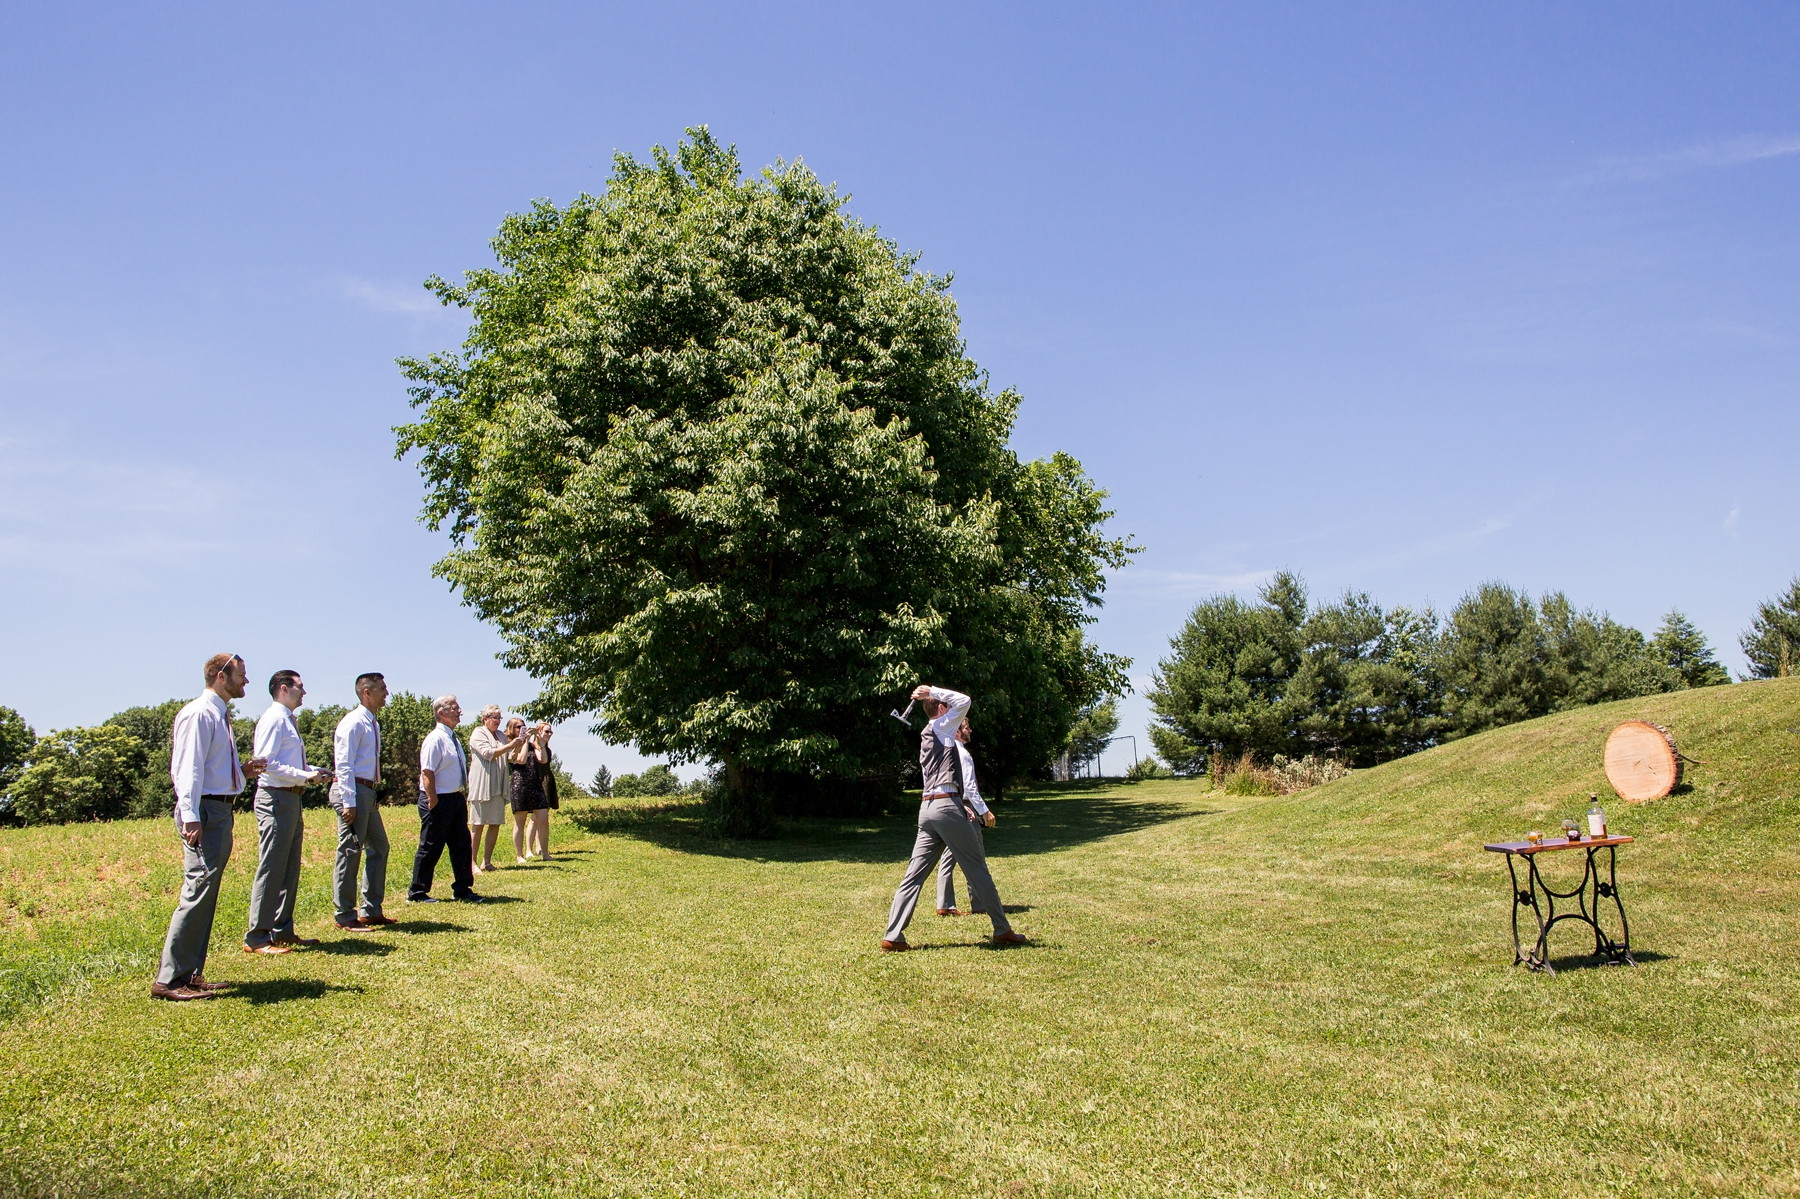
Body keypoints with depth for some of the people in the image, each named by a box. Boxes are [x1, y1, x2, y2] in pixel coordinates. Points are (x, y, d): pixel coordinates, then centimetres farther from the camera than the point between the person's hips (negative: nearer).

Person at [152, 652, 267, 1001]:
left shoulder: (221, 716, 18)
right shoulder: (199, 714, -11)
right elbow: (189, 768, -19)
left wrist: (243, 771, 10)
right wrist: (190, 817, -25)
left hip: (221, 810, 10)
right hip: (205, 809, -10)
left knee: (207, 894, 12)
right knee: (198, 891, -11)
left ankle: (191, 974, 19)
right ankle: (169, 979, -7)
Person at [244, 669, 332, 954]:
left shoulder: (287, 720, 17)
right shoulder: (274, 719, -12)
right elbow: (265, 762, -21)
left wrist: (313, 771, 7)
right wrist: (305, 775, -22)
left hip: (291, 798, 10)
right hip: (276, 799, -10)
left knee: (290, 869, 15)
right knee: (271, 869, -7)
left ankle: (283, 931, 23)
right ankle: (257, 938, -1)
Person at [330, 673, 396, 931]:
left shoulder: (373, 724, 15)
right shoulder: (354, 723, -13)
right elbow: (344, 765, -17)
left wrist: (373, 798, 16)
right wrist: (349, 802, -21)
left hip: (368, 792, 10)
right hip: (353, 791, -10)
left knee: (379, 848, 14)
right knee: (350, 852, -4)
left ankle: (371, 911, 21)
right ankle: (345, 917, 3)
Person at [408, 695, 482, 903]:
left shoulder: (454, 738, 13)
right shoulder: (436, 738, -16)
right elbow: (427, 772, -21)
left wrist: (463, 796, 16)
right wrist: (433, 801, -22)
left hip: (457, 799, 9)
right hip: (439, 800, -9)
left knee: (461, 844, 11)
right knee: (431, 847, 1)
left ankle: (462, 889, 19)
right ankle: (417, 893, 12)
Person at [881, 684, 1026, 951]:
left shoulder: (927, 735, 25)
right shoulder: (941, 727, 1)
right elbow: (964, 701, -5)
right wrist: (933, 691, 4)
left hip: (927, 808, 8)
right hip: (946, 804, -8)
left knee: (914, 874, 2)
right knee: (977, 868, 1)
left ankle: (892, 936, -4)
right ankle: (1002, 931, 7)